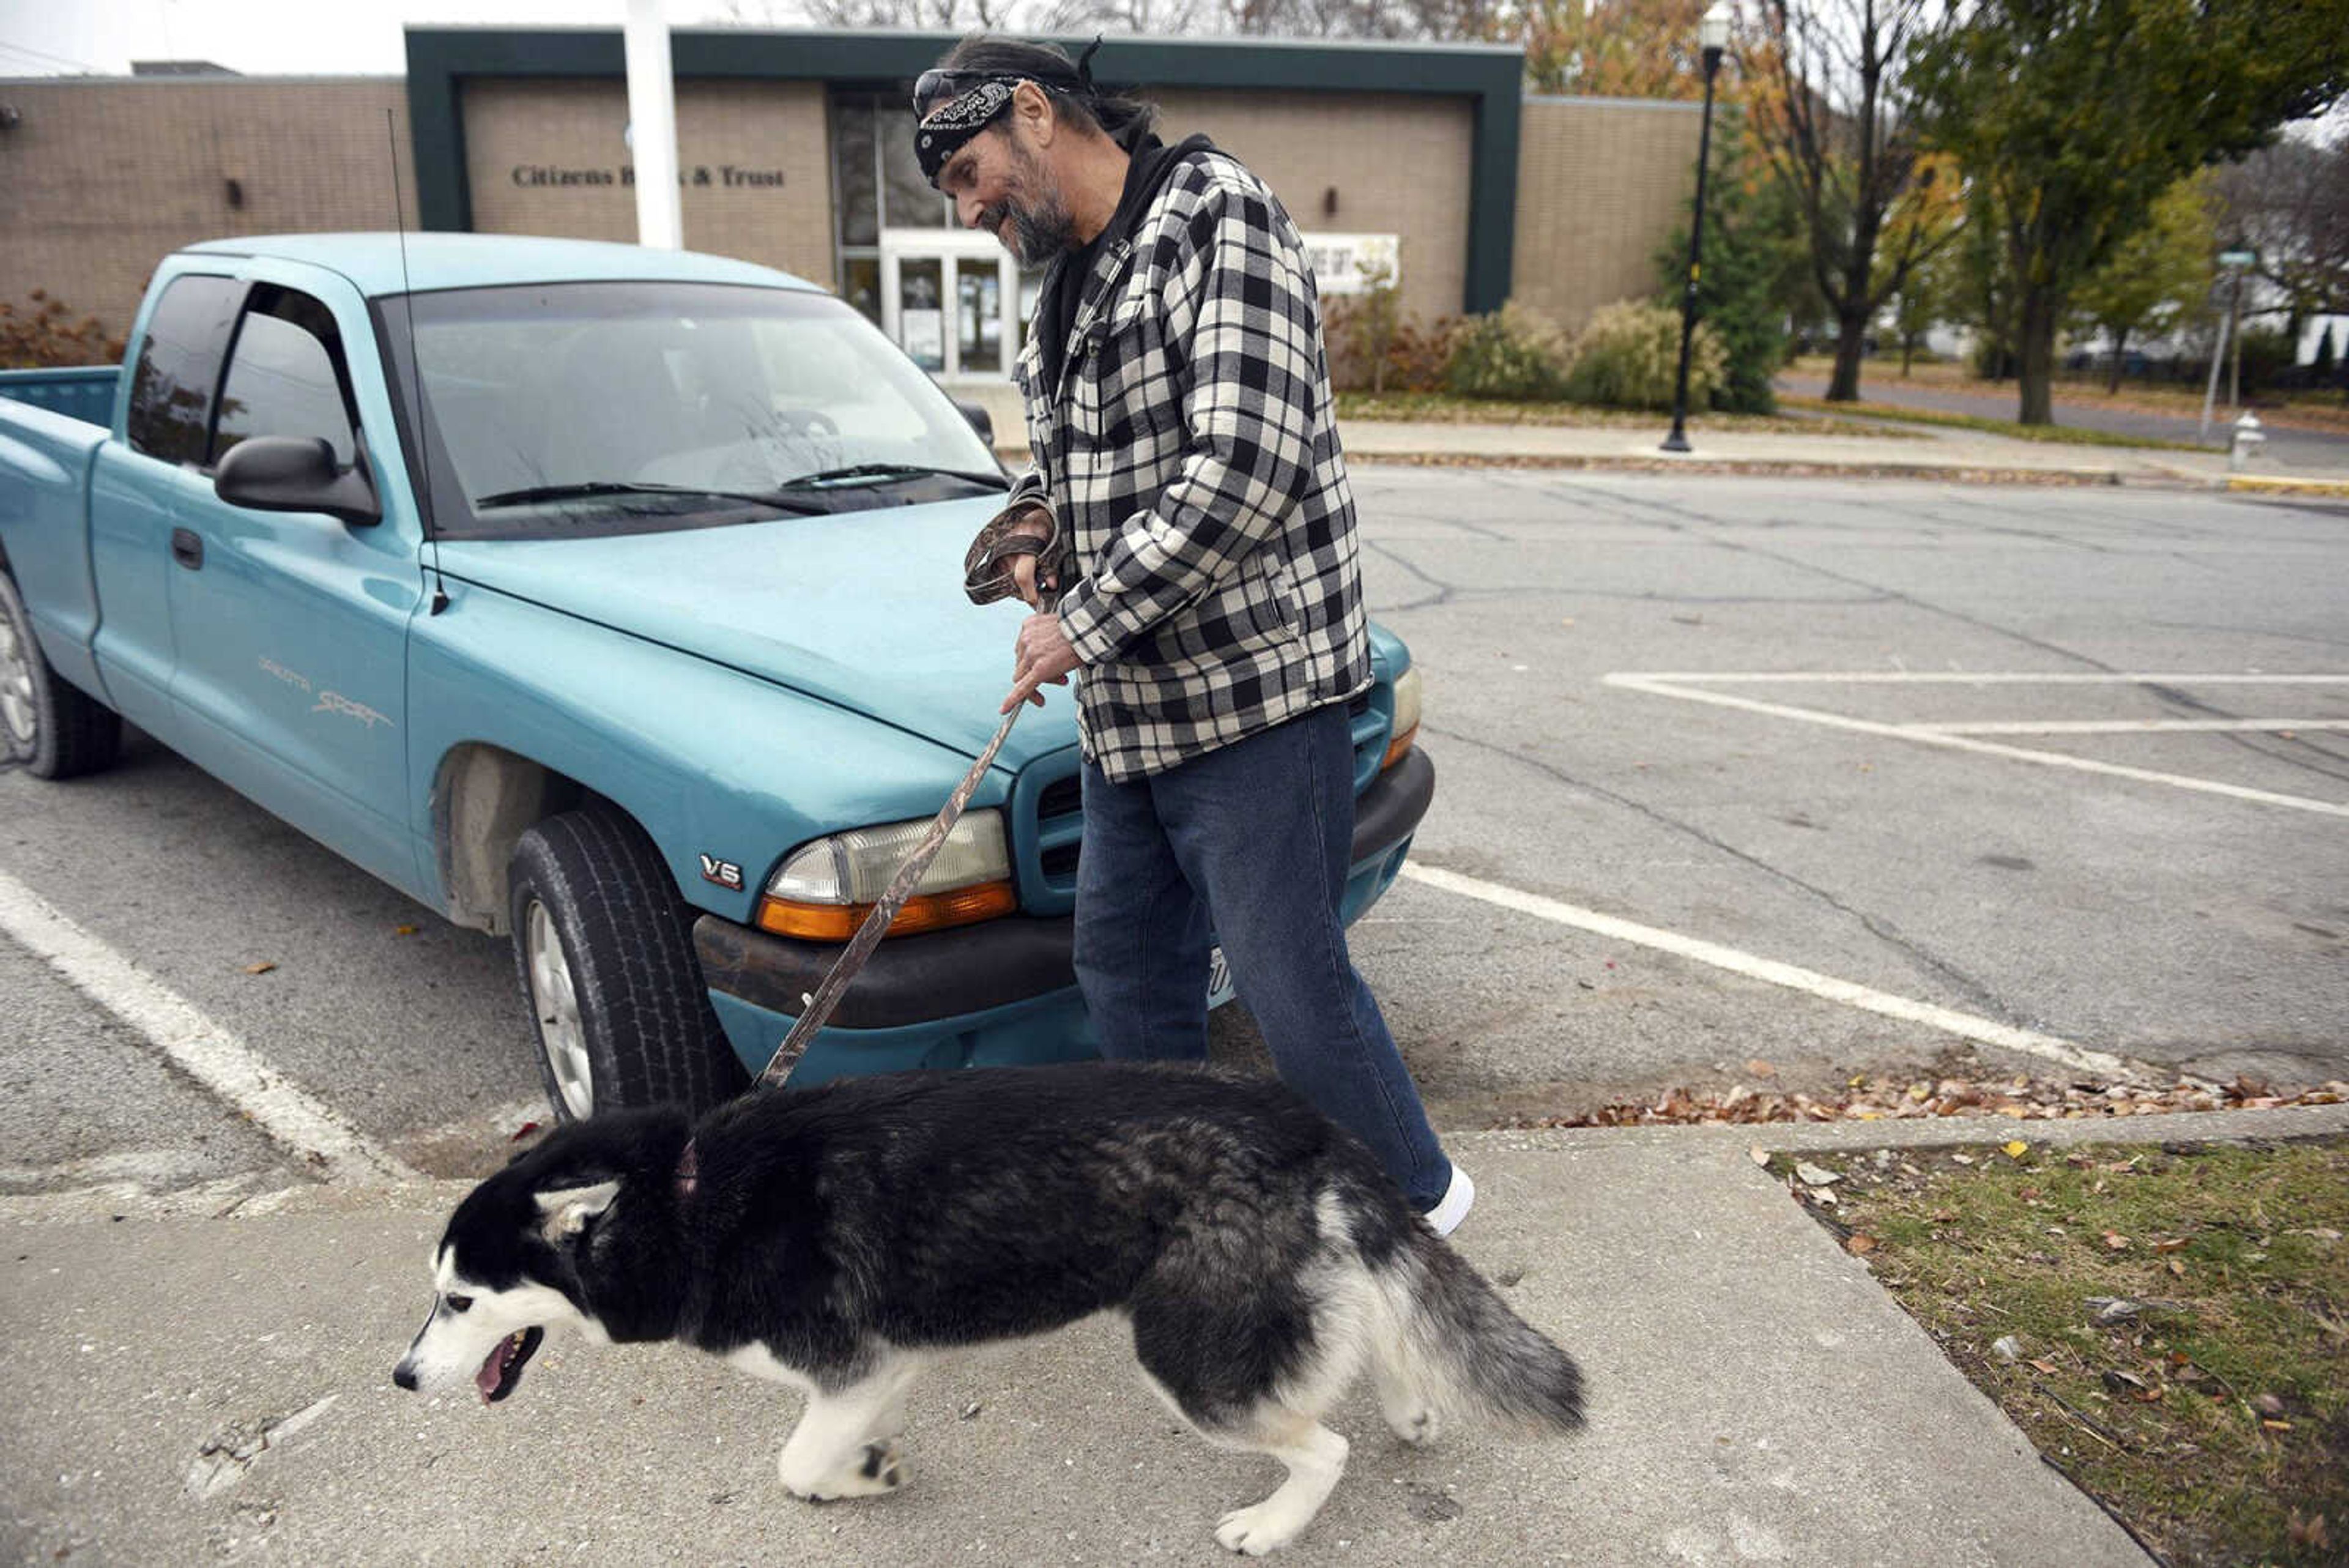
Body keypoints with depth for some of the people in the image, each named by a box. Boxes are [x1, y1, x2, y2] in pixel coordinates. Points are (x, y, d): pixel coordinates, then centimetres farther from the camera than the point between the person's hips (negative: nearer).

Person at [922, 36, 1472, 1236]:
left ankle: (1415, 1199, 23)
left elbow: (1246, 465, -24)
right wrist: (1036, 518, 4)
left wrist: (1081, 626, -18)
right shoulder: (1070, 286, 16)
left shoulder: (1215, 214, -12)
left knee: (1290, 980, -1)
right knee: (1124, 967, 17)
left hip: (1252, 694, -9)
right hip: (1127, 709, 9)